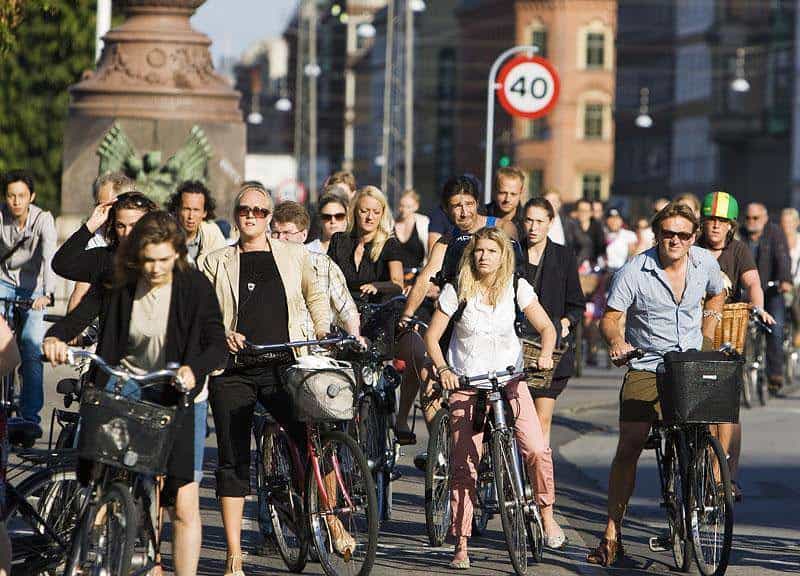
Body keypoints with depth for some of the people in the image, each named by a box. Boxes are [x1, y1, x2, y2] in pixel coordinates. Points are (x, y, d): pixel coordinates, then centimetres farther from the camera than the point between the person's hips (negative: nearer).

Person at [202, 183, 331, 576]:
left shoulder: (294, 256, 13)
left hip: (283, 367, 0)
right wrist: (222, 333, -10)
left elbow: (316, 297, 25)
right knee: (233, 462, 0)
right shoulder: (216, 264, 11)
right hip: (233, 370, 0)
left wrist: (323, 333, 10)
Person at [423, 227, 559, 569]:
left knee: (537, 450, -18)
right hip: (466, 386, -1)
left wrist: (546, 354, -20)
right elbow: (432, 336, -1)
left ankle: (547, 516, 4)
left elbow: (546, 327, 1)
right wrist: (442, 369, -18)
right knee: (464, 466, -5)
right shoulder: (456, 291, -3)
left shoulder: (516, 288, 0)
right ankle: (461, 546, 2)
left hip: (509, 380, 1)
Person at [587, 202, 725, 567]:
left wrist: (706, 337, 10)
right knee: (628, 448, -9)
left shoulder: (706, 263, 1)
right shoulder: (634, 271, -10)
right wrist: (616, 340, -29)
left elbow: (716, 296, 22)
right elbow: (609, 317, -8)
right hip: (646, 369, -3)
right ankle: (612, 534, -5)